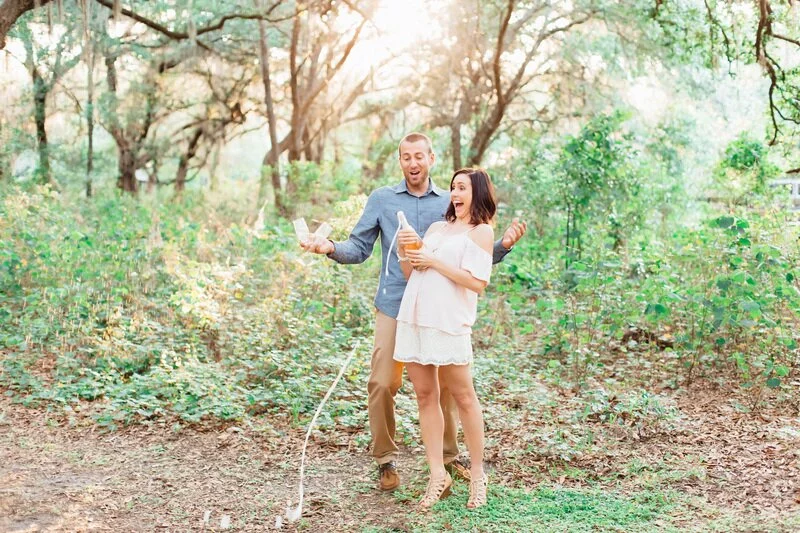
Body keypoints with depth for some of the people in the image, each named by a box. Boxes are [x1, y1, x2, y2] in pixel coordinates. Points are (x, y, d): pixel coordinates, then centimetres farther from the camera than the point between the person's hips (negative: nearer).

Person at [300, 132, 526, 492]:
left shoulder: (450, 203, 8)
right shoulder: (381, 200, 5)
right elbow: (359, 248, 3)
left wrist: (504, 244, -10)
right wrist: (331, 248, -16)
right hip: (394, 307, -1)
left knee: (444, 385, 6)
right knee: (382, 384, -6)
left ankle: (449, 456, 24)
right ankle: (386, 460, 9)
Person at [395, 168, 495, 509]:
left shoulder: (481, 230, 3)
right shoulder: (436, 227, 21)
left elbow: (477, 282, -9)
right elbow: (409, 275, 22)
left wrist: (434, 262, -9)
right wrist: (406, 252, 3)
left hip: (449, 321, -6)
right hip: (414, 317, 6)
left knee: (462, 396, 0)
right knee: (425, 396, 5)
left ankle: (477, 475, 10)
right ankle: (437, 475, 10)